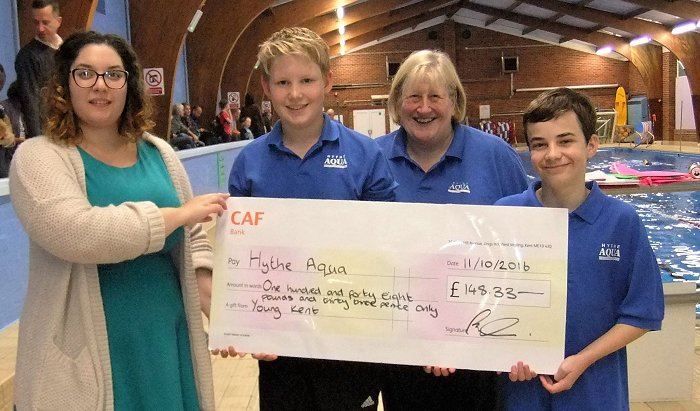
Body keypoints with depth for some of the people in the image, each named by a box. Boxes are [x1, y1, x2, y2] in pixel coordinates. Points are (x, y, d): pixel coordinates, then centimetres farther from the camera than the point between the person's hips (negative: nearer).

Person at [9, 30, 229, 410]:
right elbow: (76, 232, -26)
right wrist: (179, 214, -18)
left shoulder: (159, 153, 7)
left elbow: (192, 241, 10)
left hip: (167, 341, 4)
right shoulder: (38, 157, -8)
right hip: (85, 356, -4)